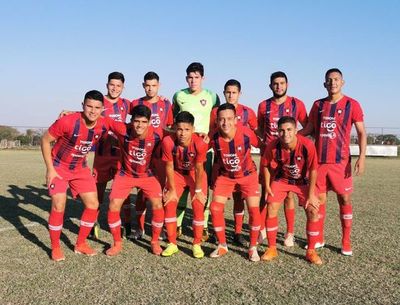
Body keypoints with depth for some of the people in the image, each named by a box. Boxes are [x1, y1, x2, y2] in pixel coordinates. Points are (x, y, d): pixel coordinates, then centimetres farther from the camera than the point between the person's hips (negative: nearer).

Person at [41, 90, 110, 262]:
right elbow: (45, 140, -16)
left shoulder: (103, 125, -14)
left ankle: (81, 244, 19)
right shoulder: (67, 122, -27)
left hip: (80, 168, 5)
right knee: (59, 206, -14)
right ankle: (55, 247, 8)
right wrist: (50, 169, -17)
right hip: (58, 167, -5)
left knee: (93, 205, 1)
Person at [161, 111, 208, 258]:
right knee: (169, 205, -6)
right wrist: (172, 190, -11)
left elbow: (199, 169, -21)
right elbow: (169, 167, -18)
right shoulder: (168, 141, -30)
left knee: (198, 207, -8)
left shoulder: (200, 143, -33)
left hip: (196, 175, -1)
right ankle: (172, 244, 7)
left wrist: (198, 190, -13)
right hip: (177, 173, 2)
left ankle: (197, 245, 8)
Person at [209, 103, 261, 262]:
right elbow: (217, 159, 0)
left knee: (254, 209, -10)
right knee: (215, 208, -7)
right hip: (225, 176, 2)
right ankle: (222, 245, 12)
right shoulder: (214, 139, -21)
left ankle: (253, 247, 10)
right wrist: (214, 178, 5)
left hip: (248, 174, -2)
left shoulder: (246, 134, -27)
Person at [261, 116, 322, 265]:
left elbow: (313, 170, -20)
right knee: (271, 209, -10)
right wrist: (267, 186, -8)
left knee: (313, 212, -9)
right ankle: (272, 249, 7)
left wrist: (311, 194, -17)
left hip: (303, 181, -1)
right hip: (281, 179, 1)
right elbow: (266, 165, -7)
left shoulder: (307, 145, -31)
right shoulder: (273, 146, -26)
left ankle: (311, 251, 8)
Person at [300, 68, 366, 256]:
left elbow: (361, 132, -2)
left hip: (340, 161, -3)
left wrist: (362, 157, -13)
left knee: (344, 199, 2)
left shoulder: (352, 105, 0)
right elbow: (309, 129, 16)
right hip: (318, 160, 3)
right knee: (318, 199, 7)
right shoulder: (318, 105, 9)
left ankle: (346, 243, 14)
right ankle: (319, 239, 22)